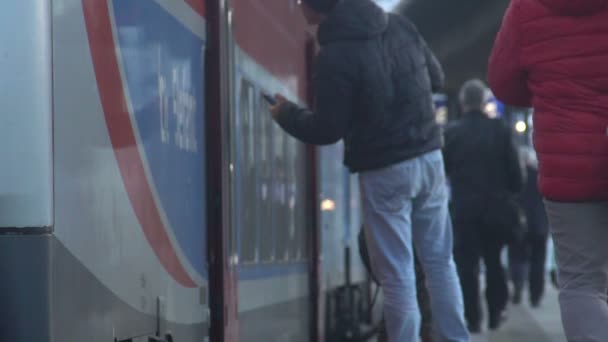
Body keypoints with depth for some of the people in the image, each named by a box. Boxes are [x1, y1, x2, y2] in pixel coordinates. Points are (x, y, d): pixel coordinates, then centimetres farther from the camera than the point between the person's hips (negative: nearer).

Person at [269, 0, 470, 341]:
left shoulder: (335, 55, -16)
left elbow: (327, 130, -12)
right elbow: (436, 77, 14)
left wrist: (286, 113, 6)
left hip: (384, 171, -6)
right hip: (429, 157, 6)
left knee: (397, 274, 0)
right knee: (440, 260, 14)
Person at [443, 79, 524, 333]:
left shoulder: (451, 133, -7)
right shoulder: (500, 130, -5)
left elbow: (442, 170, 0)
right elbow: (515, 172, -4)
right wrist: (511, 196, 10)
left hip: (464, 207, -2)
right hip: (496, 205, 2)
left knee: (467, 263, 3)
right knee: (494, 260, 17)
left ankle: (473, 318, -2)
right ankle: (495, 313, 19)